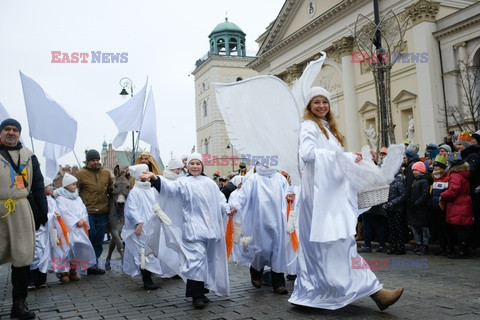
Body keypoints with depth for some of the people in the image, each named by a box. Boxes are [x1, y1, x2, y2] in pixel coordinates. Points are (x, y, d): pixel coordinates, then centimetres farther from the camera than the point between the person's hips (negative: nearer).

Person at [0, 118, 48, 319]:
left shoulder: (29, 156, 12)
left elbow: (38, 185, 13)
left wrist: (42, 211, 8)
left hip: (21, 209, 1)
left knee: (22, 255, 1)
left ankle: (19, 304, 9)